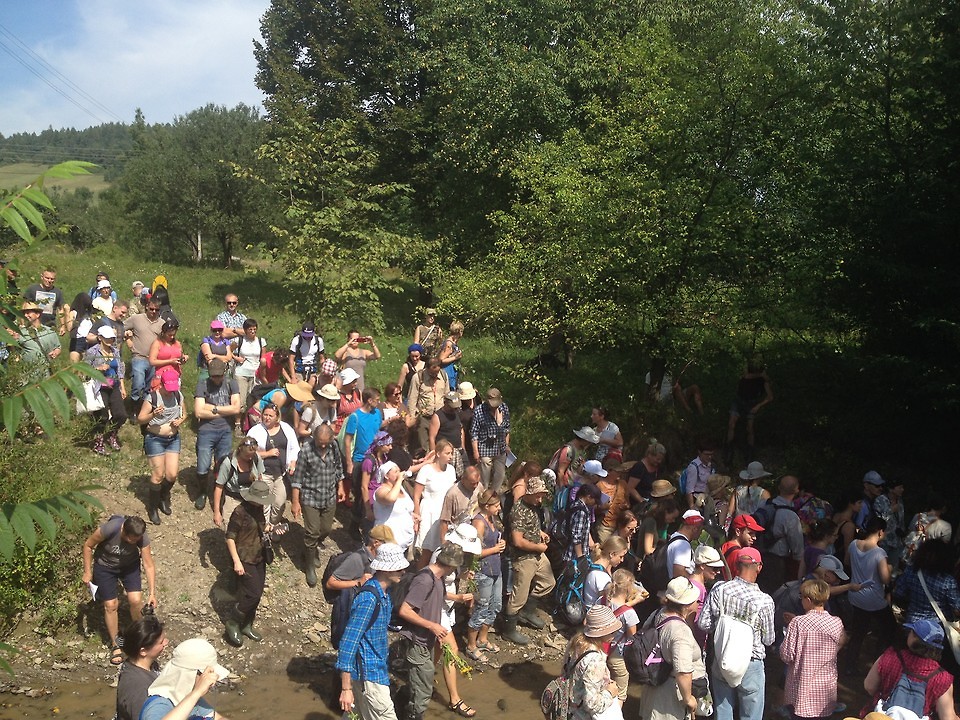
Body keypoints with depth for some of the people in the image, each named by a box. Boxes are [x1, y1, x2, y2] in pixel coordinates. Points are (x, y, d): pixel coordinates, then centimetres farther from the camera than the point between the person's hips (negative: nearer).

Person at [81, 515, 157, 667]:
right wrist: (87, 572, -14)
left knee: (136, 600, -9)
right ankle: (115, 644, 20)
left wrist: (152, 593, -24)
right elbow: (88, 545, -18)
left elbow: (149, 566, -22)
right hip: (105, 566, -1)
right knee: (110, 605, 0)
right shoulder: (110, 529, -38)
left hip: (130, 565, 1)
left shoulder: (141, 537, -30)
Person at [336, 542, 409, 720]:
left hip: (377, 666, 9)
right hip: (369, 674, -9)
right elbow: (348, 642, -26)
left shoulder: (383, 592, 3)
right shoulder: (368, 599, -25)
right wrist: (346, 688, -25)